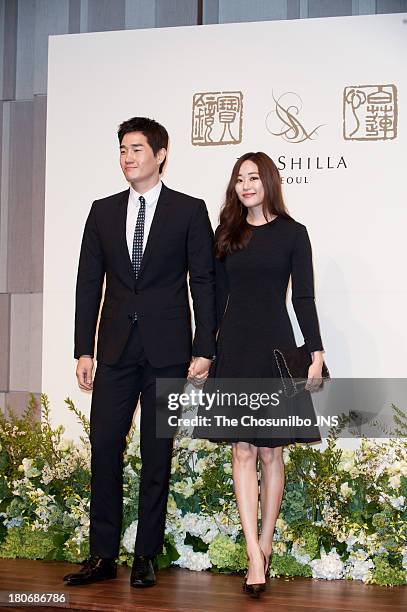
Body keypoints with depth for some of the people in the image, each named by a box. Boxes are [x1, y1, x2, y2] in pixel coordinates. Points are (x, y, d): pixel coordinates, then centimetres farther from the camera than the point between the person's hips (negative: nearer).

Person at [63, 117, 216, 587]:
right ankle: (103, 555, 10)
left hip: (167, 351, -3)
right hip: (116, 349, 3)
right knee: (104, 445, 0)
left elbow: (203, 282, -1)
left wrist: (203, 350, -7)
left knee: (157, 452, 4)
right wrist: (84, 350, 4)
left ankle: (146, 556, 13)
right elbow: (89, 283, 10)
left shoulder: (190, 211, 1)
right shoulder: (103, 211, 11)